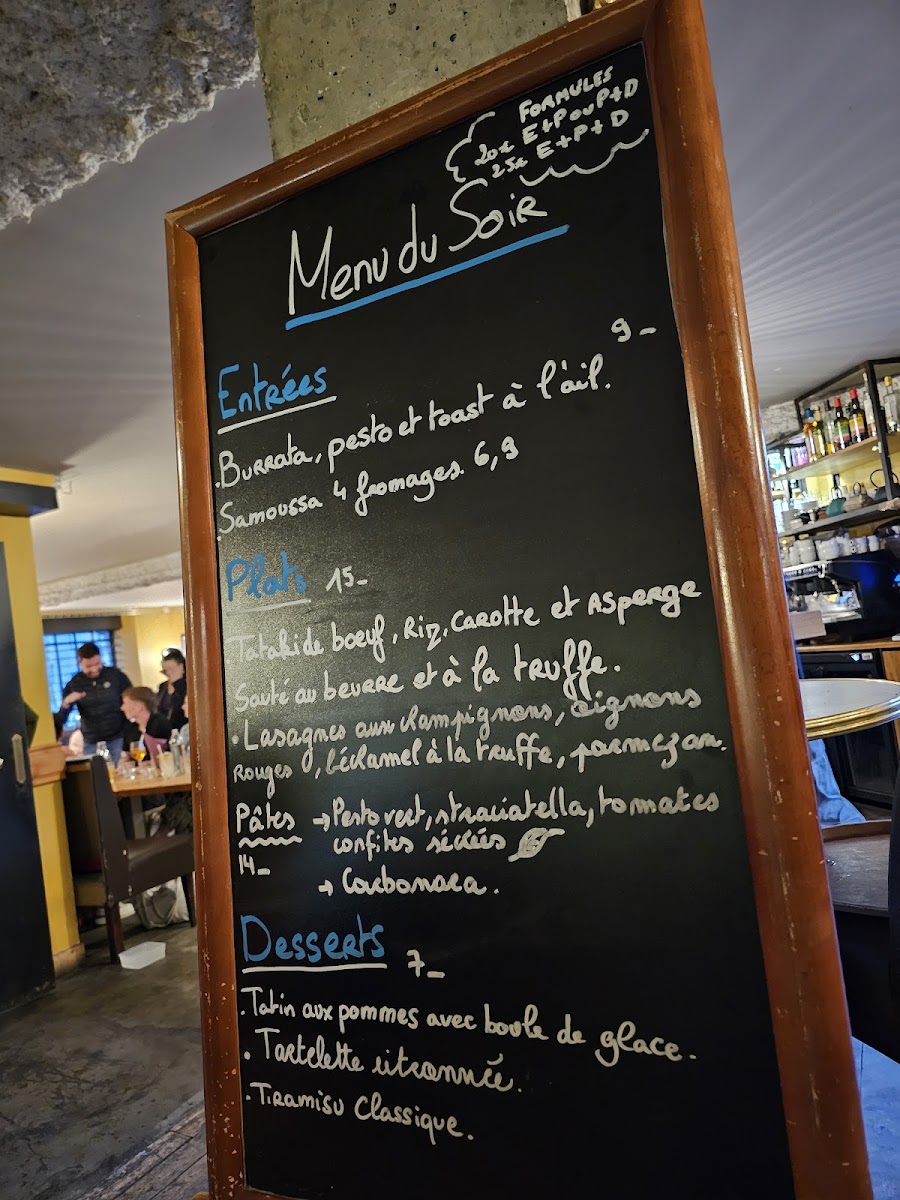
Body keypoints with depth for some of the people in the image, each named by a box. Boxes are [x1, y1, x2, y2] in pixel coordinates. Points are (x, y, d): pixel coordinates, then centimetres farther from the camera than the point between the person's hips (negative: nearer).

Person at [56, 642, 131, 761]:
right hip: (92, 743, 1)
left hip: (119, 738, -1)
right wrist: (66, 703, -18)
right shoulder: (73, 684, 1)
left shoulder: (116, 675, -4)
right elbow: (60, 720, 3)